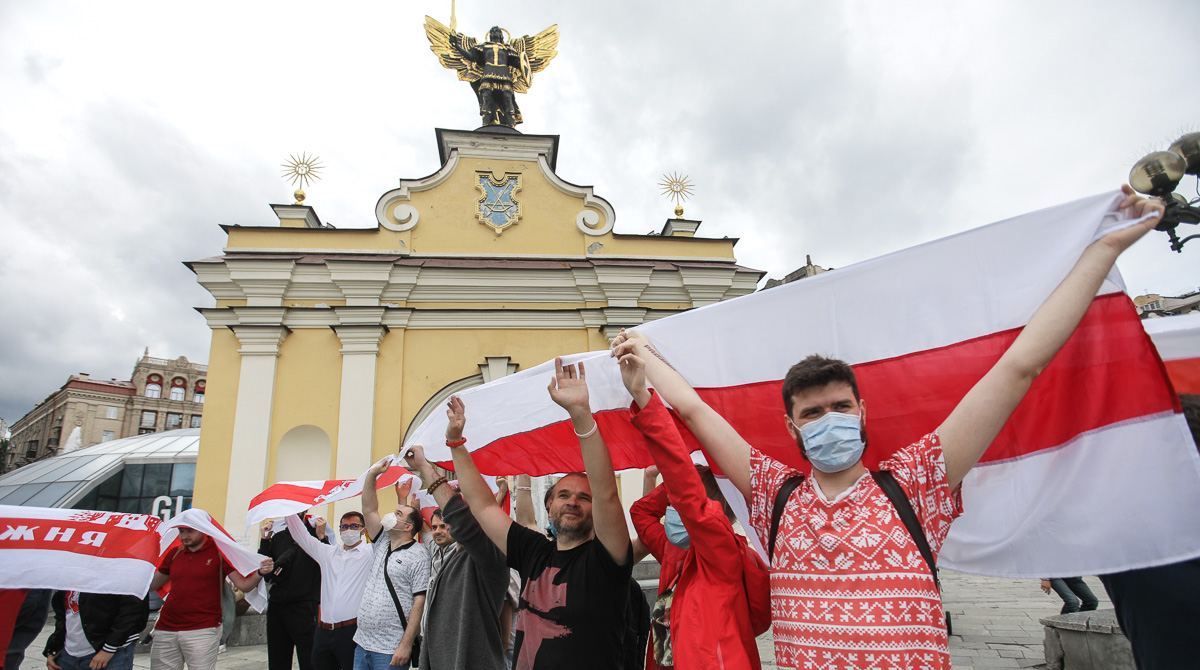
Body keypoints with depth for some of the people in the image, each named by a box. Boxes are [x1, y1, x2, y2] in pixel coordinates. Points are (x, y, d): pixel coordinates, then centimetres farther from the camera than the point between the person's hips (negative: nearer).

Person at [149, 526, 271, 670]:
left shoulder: (219, 552, -2)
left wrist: (260, 573, -27)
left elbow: (244, 585, -8)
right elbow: (152, 584, 22)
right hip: (165, 630, 5)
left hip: (202, 631, -5)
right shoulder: (174, 554, 11)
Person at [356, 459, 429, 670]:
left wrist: (407, 645, -18)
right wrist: (372, 474, -4)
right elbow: (368, 510, 5)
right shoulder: (382, 544, 11)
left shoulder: (418, 556, -9)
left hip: (391, 650, -7)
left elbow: (420, 602, -14)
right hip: (362, 643, 7)